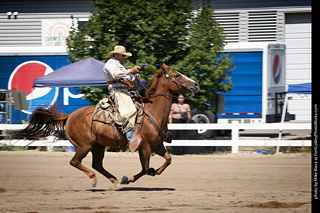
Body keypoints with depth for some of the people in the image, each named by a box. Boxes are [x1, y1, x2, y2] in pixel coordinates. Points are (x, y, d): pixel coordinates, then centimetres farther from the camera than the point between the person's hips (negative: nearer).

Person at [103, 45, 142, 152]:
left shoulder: (121, 65, 33)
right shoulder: (111, 63, 3)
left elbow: (129, 82, 32)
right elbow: (116, 74, -18)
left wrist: (135, 79, 10)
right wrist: (130, 71, -18)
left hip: (125, 92, 11)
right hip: (117, 91, -11)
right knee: (129, 110, -29)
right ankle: (130, 137, -41)